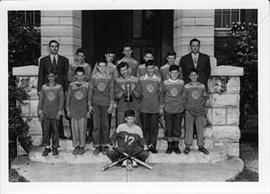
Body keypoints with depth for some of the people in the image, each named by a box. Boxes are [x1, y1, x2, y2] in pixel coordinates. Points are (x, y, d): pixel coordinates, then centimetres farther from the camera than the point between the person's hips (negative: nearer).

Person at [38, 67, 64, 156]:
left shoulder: (59, 87, -1)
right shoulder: (44, 87, 2)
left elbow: (61, 100, 0)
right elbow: (41, 100, 6)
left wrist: (60, 112, -5)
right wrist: (40, 112, 2)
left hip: (55, 113, -1)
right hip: (46, 113, 1)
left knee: (55, 130, 5)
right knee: (46, 130, 3)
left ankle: (55, 147, 17)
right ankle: (47, 147, 15)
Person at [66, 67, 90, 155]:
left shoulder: (87, 85, -1)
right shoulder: (71, 85, 2)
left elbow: (89, 98, 3)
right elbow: (68, 97, 8)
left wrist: (89, 110, 2)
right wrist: (68, 109, 6)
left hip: (83, 111, -1)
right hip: (73, 110, 1)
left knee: (82, 129, 2)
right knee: (74, 129, 5)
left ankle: (82, 146, 13)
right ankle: (76, 146, 16)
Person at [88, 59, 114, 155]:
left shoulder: (109, 77, 2)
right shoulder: (94, 77, 3)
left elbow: (111, 91, 3)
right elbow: (90, 91, 6)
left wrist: (111, 105, -2)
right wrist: (89, 104, 3)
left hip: (105, 104, 0)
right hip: (95, 104, 0)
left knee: (105, 125, 3)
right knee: (96, 125, 0)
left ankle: (104, 145, 13)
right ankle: (97, 146, 7)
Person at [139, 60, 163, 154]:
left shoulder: (158, 79, 4)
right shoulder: (141, 79, 3)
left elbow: (160, 94, 7)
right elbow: (139, 93, 8)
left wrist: (161, 107, 5)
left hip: (155, 107, 0)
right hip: (144, 107, 0)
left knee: (154, 127, 1)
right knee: (145, 127, 3)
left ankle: (152, 145, 10)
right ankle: (146, 145, 13)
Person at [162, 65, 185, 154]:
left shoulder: (182, 83, 2)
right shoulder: (165, 83, -1)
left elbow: (183, 95, 12)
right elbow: (162, 95, 8)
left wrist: (181, 102, 9)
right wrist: (165, 102, 8)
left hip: (179, 109, 1)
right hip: (168, 110, -1)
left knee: (177, 129, 6)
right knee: (169, 129, 4)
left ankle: (176, 146, 18)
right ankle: (169, 146, 16)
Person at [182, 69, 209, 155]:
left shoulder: (202, 86, 4)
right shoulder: (186, 87, -1)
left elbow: (205, 96, 12)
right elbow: (184, 98, 3)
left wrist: (202, 103, -1)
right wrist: (187, 107, -5)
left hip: (200, 111, 2)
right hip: (189, 111, -1)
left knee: (200, 128, 5)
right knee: (189, 128, 3)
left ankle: (201, 146, 16)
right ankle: (187, 146, 11)